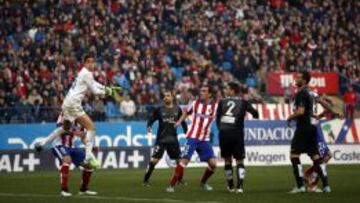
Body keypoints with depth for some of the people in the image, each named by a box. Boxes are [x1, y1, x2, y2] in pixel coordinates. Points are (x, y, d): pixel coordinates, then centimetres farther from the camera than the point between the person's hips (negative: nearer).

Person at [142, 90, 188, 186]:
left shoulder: (177, 109, 6)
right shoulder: (159, 109, -1)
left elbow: (183, 122, 14)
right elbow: (151, 119, -2)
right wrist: (149, 127, -22)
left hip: (173, 139, 3)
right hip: (161, 139, -3)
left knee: (179, 159, 7)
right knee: (155, 159, -10)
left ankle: (180, 179, 25)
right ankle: (145, 180, -5)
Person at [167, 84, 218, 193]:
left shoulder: (215, 106, -2)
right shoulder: (195, 103, 0)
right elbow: (186, 112, 18)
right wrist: (179, 122, 13)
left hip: (205, 139, 2)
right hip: (192, 137, -2)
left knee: (213, 163, -2)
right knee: (184, 160, -16)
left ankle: (203, 182, 24)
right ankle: (172, 185, -11)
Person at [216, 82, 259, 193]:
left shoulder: (222, 102, 8)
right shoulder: (243, 102, 5)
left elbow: (217, 118, 6)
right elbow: (255, 114, -2)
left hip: (224, 133, 1)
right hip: (237, 133, -1)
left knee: (227, 159, 15)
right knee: (239, 160, 6)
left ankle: (230, 186, 23)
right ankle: (240, 185, -11)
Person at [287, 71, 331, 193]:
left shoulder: (301, 94, -13)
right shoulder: (309, 93, 16)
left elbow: (300, 111, -22)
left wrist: (290, 118, -9)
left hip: (303, 127, -9)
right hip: (310, 127, 9)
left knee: (294, 155, -6)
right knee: (315, 156, 10)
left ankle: (300, 186, -10)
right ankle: (326, 185, 8)